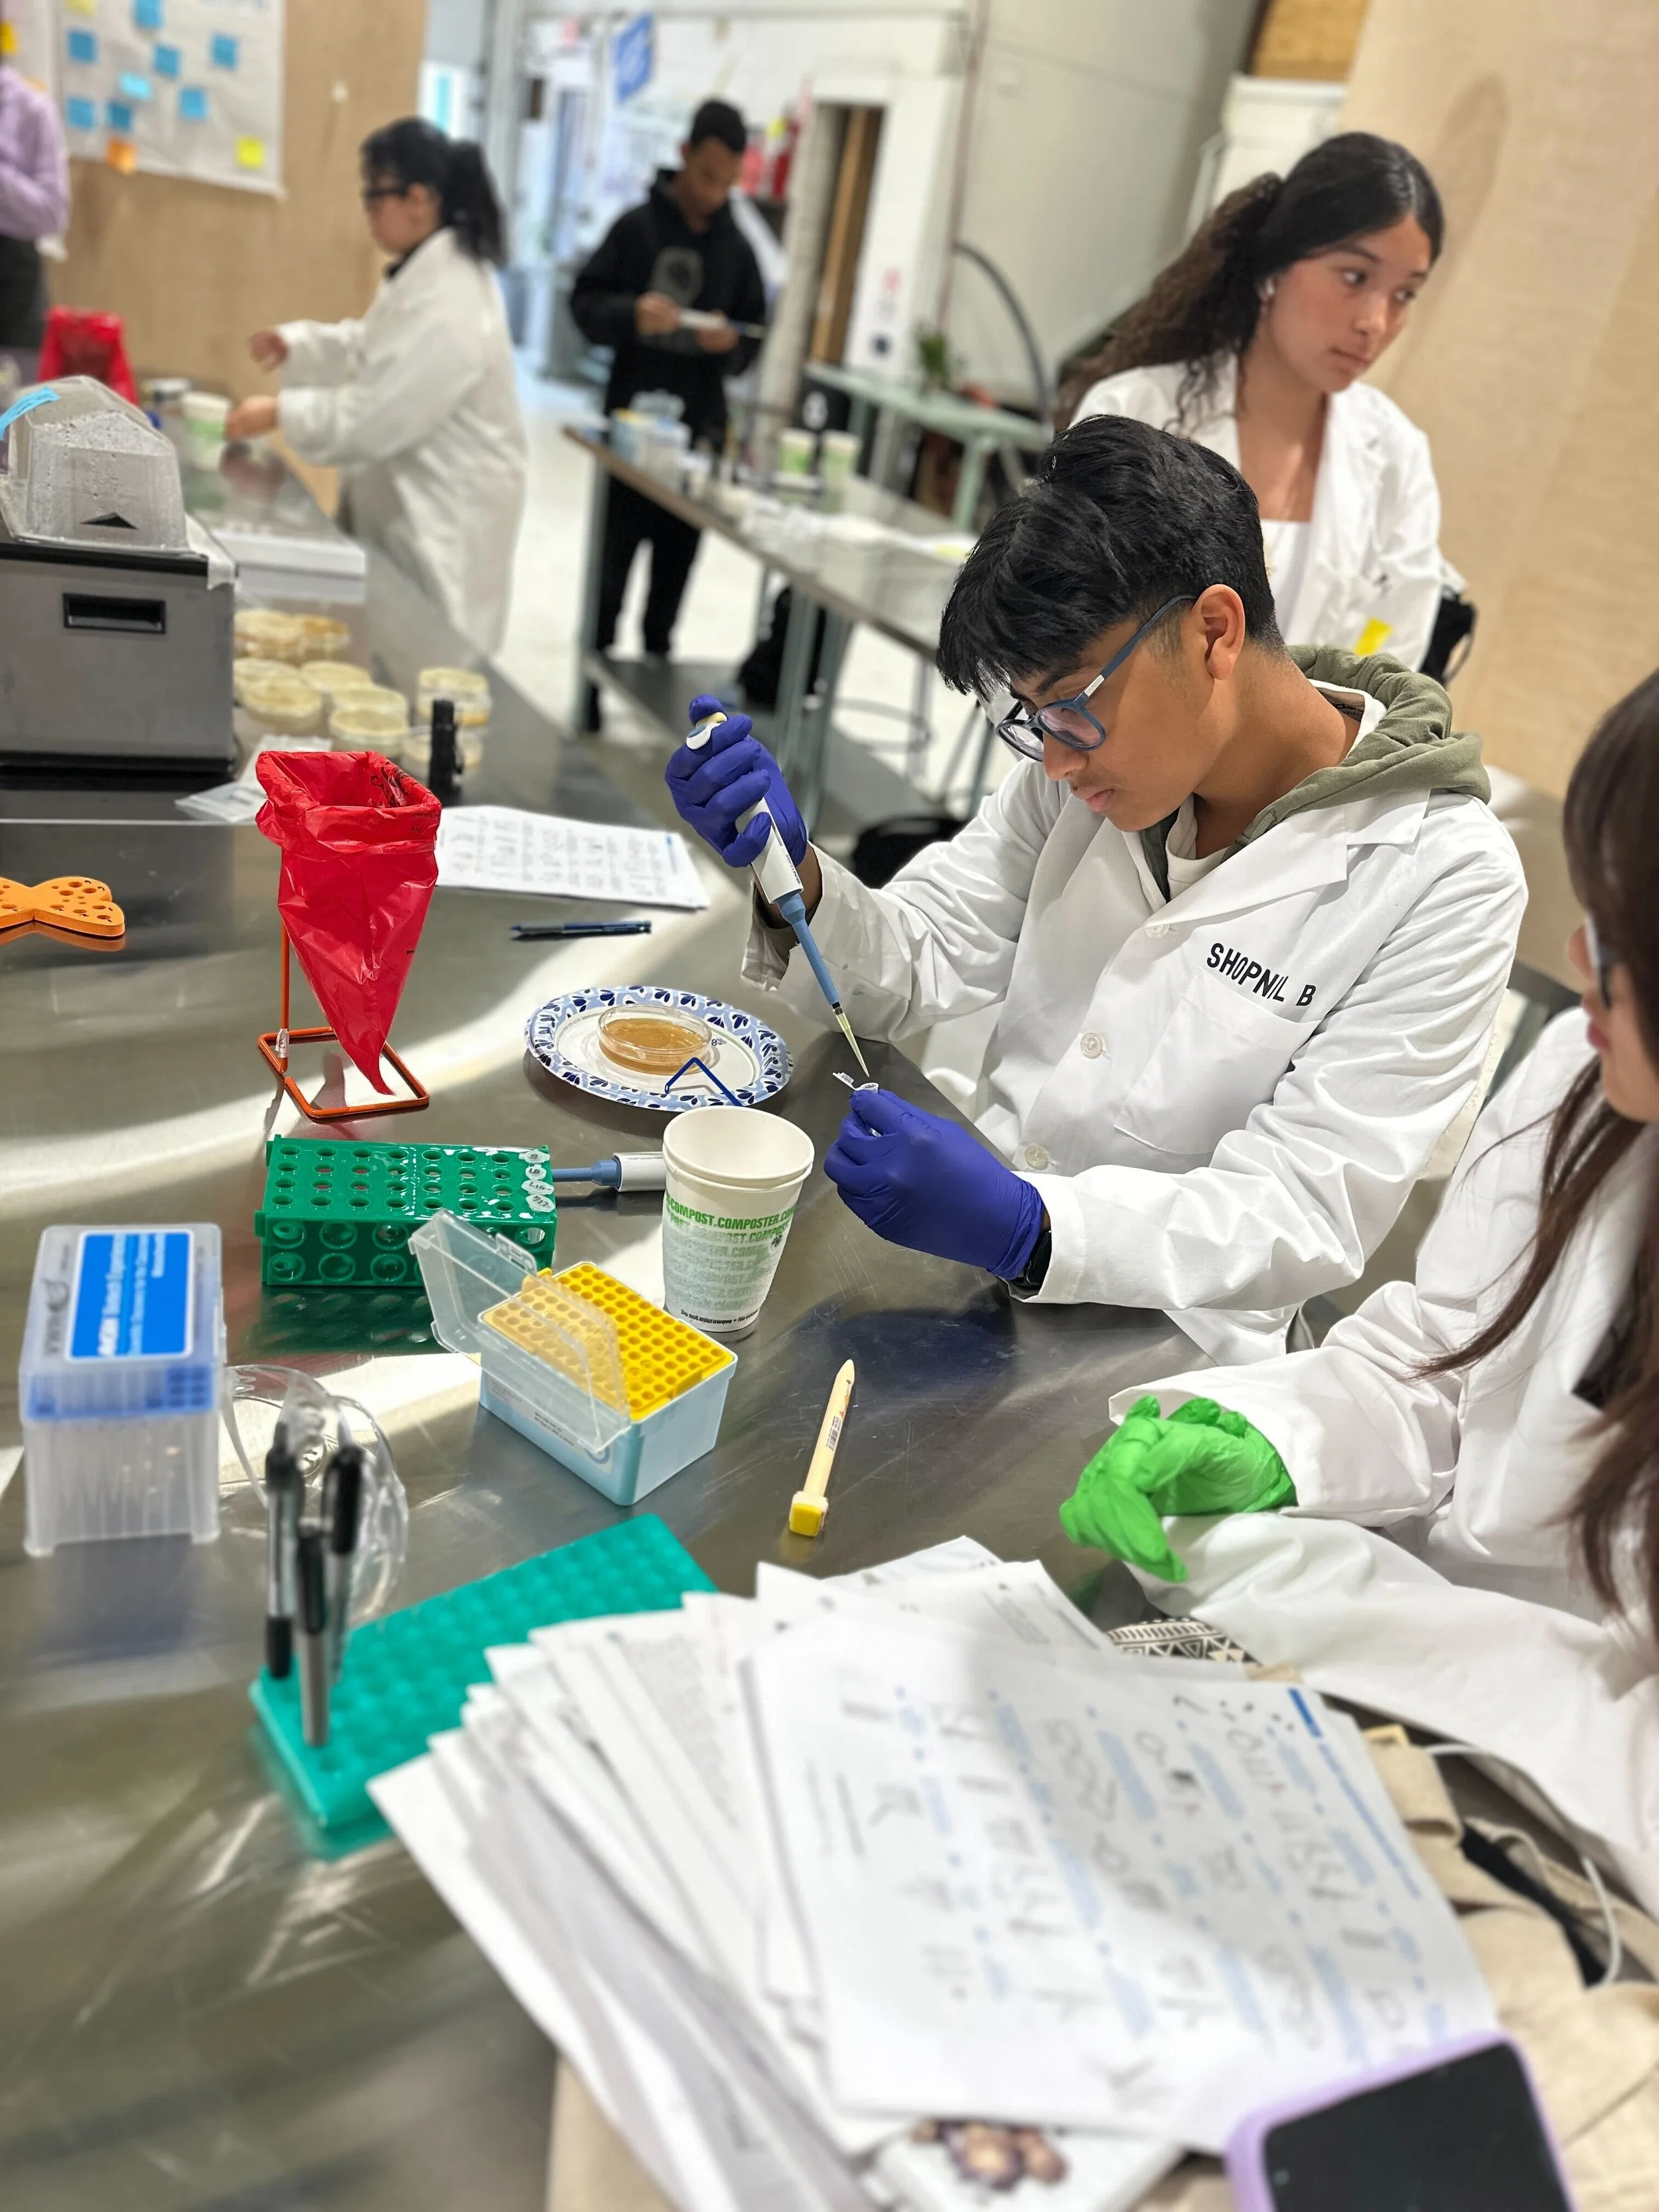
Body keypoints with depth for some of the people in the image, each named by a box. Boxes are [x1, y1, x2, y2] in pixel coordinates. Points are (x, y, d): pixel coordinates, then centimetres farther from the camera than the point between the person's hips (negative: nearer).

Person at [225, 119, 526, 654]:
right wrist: (296, 343, 6)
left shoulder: (448, 304, -26)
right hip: (412, 497, 10)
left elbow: (373, 418, -25)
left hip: (447, 514, -10)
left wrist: (278, 415, -16)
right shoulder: (429, 268, 7)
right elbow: (372, 349, 21)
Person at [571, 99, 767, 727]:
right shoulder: (637, 228, -2)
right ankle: (592, 688, 12)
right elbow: (586, 304, -2)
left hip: (700, 433, 3)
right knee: (611, 574, 2)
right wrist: (631, 315, -22)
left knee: (674, 576, 9)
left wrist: (733, 341, -8)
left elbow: (755, 335, 15)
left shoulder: (738, 248, 10)